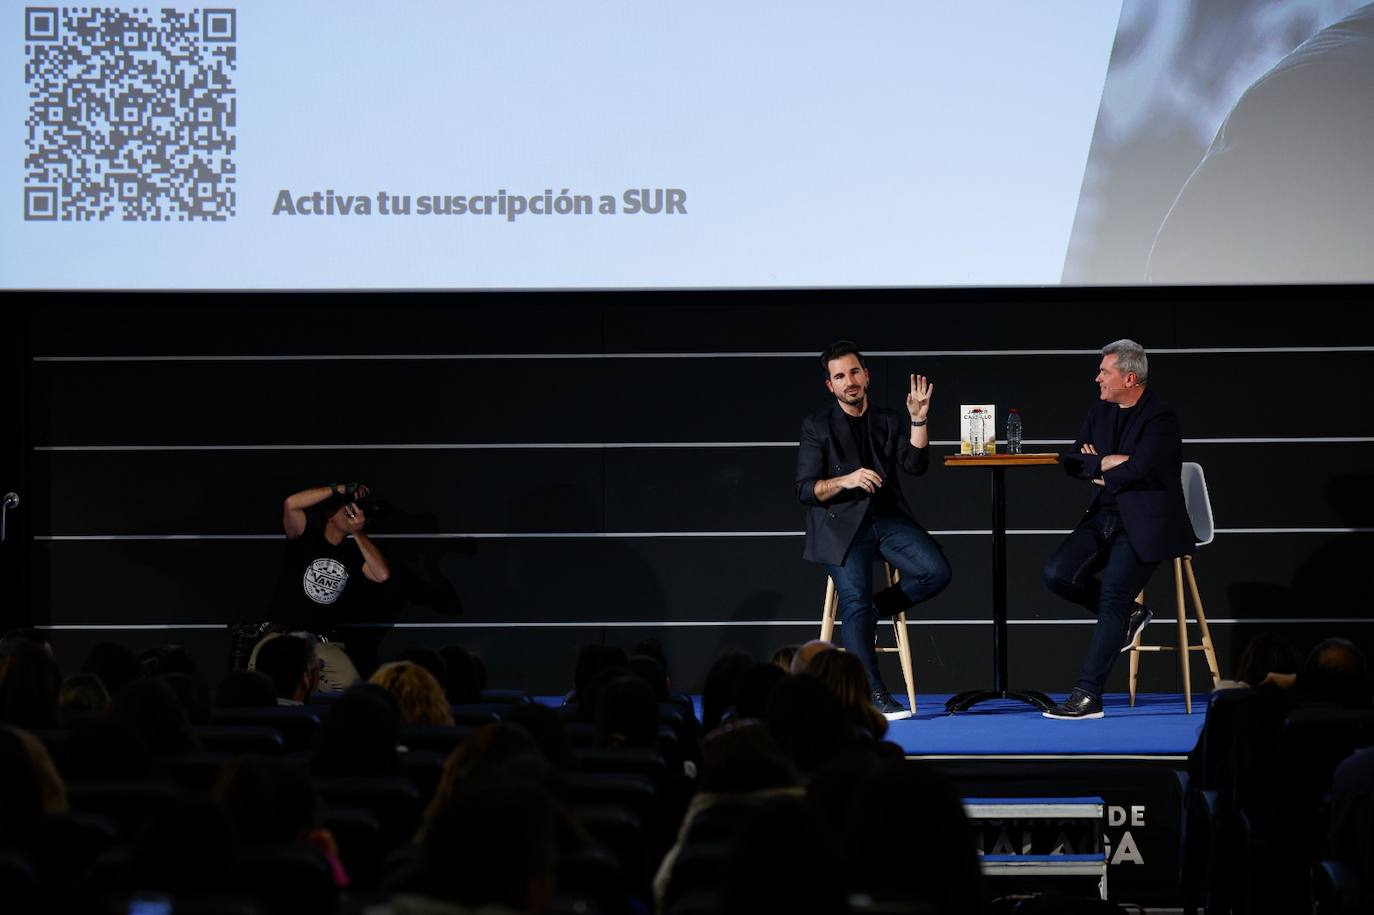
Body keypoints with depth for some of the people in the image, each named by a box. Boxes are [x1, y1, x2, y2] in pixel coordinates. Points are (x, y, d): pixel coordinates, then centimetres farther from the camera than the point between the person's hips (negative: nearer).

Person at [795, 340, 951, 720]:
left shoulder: (889, 422, 16)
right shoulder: (817, 427, 6)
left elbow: (915, 466, 1)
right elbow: (805, 490, -2)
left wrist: (918, 419, -11)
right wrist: (846, 481, -19)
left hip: (887, 517, 3)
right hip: (840, 523, -3)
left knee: (936, 571, -21)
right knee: (856, 599, -23)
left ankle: (872, 611, 2)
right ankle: (874, 696, -21)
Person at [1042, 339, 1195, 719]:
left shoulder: (1160, 417, -11)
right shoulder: (1100, 411, 12)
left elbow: (1137, 470, -22)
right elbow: (1073, 462, 7)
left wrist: (1099, 472, -5)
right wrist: (1108, 463, -12)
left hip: (1145, 521, -7)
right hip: (1105, 515, 7)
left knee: (1113, 591, -23)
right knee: (1057, 574, -15)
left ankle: (1088, 695, -22)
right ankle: (1127, 616, 10)